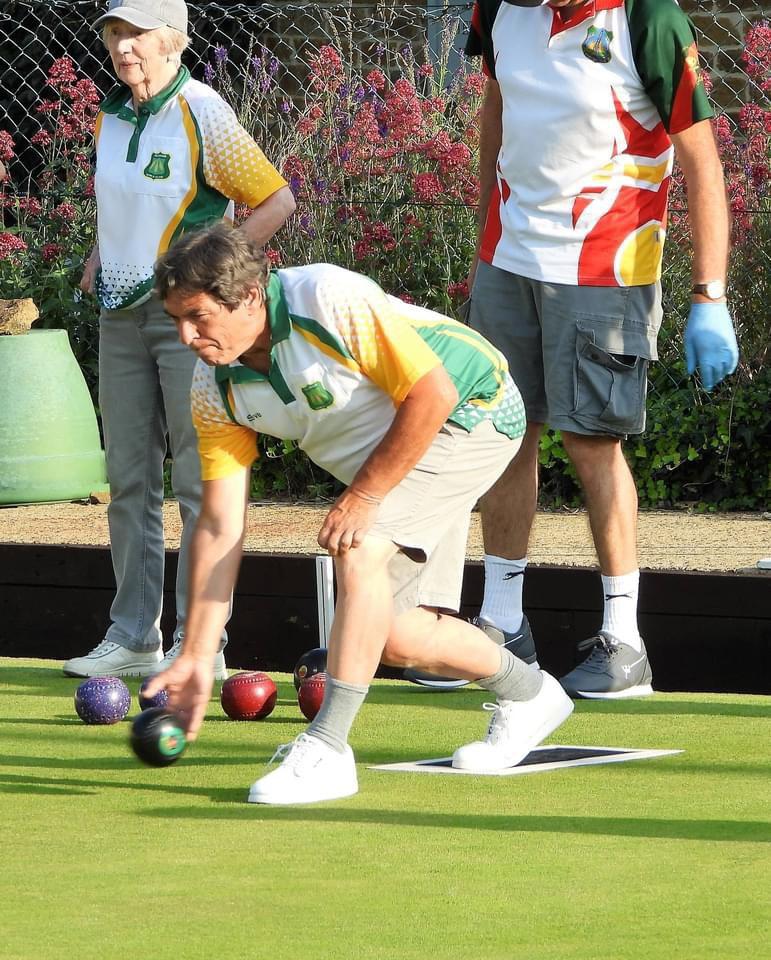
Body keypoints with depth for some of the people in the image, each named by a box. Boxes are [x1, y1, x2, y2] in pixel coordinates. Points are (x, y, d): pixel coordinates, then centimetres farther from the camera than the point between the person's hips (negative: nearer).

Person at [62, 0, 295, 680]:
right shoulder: (112, 115, 9)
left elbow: (277, 201, -9)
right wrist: (100, 256, 12)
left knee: (198, 479, -5)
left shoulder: (202, 115, -12)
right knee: (130, 479, 8)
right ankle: (133, 637, 13)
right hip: (121, 311, 7)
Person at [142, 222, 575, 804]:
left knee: (361, 549, -28)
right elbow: (219, 525, -9)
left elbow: (432, 394, -27)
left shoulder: (330, 302, -31)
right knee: (397, 639, 3)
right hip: (375, 462, 8)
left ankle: (327, 750, -25)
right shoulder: (215, 387, -11)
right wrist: (197, 656, -13)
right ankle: (526, 695, 31)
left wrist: (363, 498, -24)